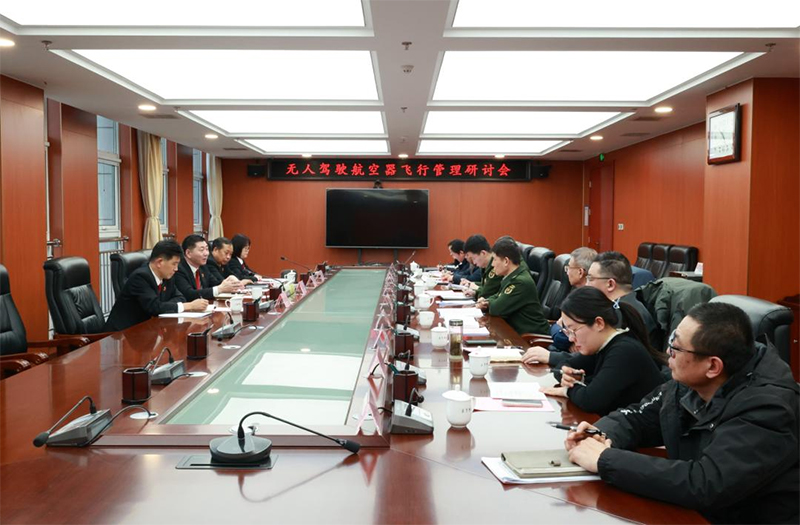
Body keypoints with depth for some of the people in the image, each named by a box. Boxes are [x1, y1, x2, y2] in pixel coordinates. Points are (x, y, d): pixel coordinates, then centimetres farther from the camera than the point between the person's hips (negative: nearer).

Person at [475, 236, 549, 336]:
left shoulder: (521, 282, -22)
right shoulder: (512, 277, 7)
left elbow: (497, 309, -22)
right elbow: (498, 297, 19)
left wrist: (489, 302, 0)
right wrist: (486, 302, -2)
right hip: (517, 330, 8)